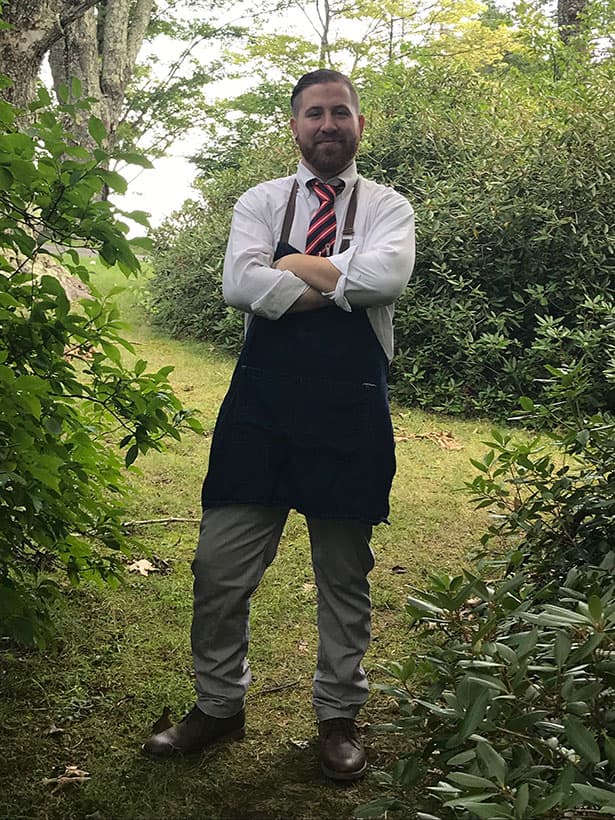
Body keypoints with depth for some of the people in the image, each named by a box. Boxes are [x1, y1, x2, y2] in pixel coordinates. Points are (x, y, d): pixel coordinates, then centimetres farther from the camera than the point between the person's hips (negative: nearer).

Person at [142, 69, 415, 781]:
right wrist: (337, 285, -12)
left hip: (350, 411, -1)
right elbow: (238, 284, -11)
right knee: (220, 566, 4)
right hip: (261, 403, 1)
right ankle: (218, 706, 25)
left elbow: (387, 276, -18)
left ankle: (339, 715, 28)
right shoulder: (261, 202, 8)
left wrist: (292, 267, -10)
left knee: (345, 575, 10)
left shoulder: (387, 207, 4)